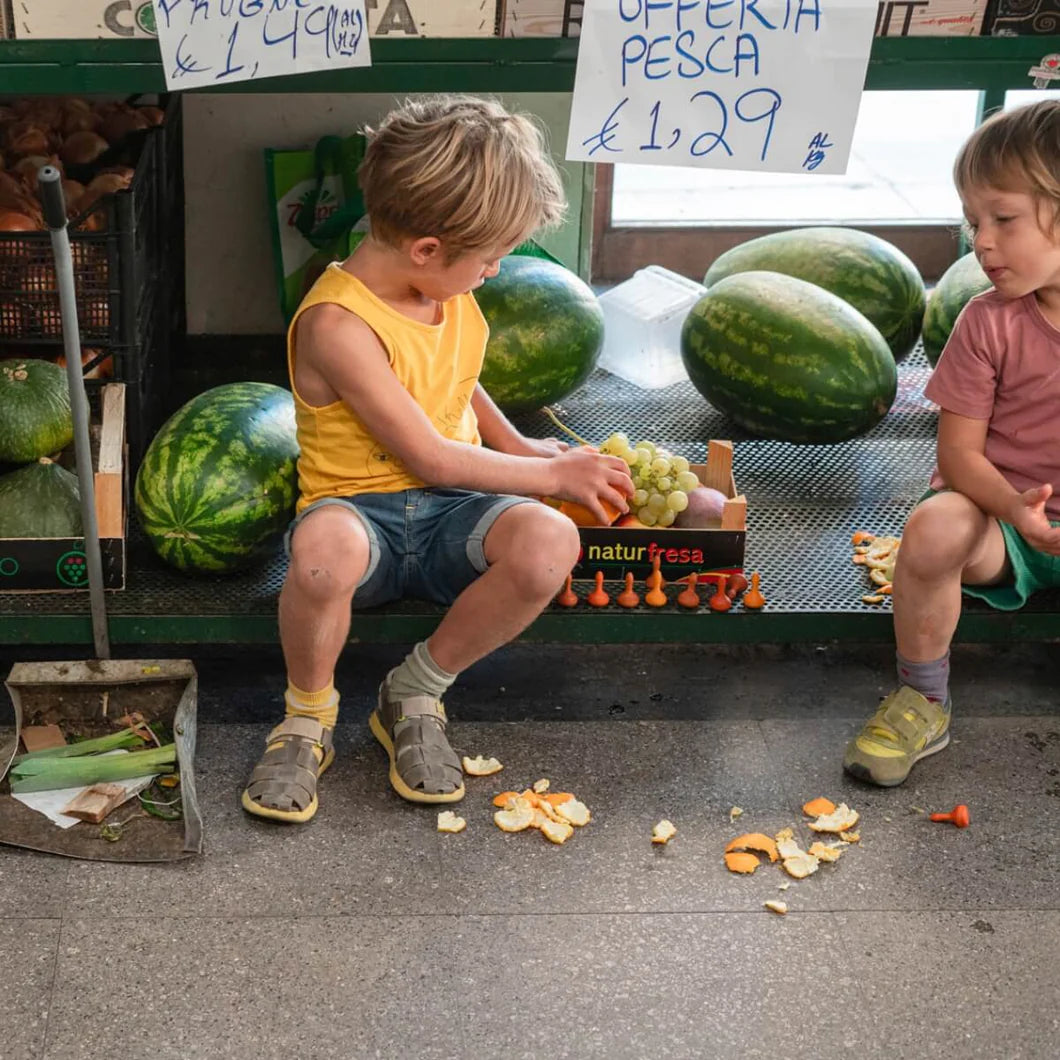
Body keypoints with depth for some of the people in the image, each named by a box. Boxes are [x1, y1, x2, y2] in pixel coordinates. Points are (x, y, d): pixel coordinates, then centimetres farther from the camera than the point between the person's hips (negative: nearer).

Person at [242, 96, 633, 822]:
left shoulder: (449, 290, 5)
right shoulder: (339, 323, -20)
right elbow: (432, 458, -18)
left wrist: (517, 447, 14)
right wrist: (554, 475, -9)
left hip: (449, 515, 6)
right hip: (361, 508, -6)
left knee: (550, 542, -29)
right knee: (324, 546, -44)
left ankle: (416, 694, -5)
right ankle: (308, 717, -12)